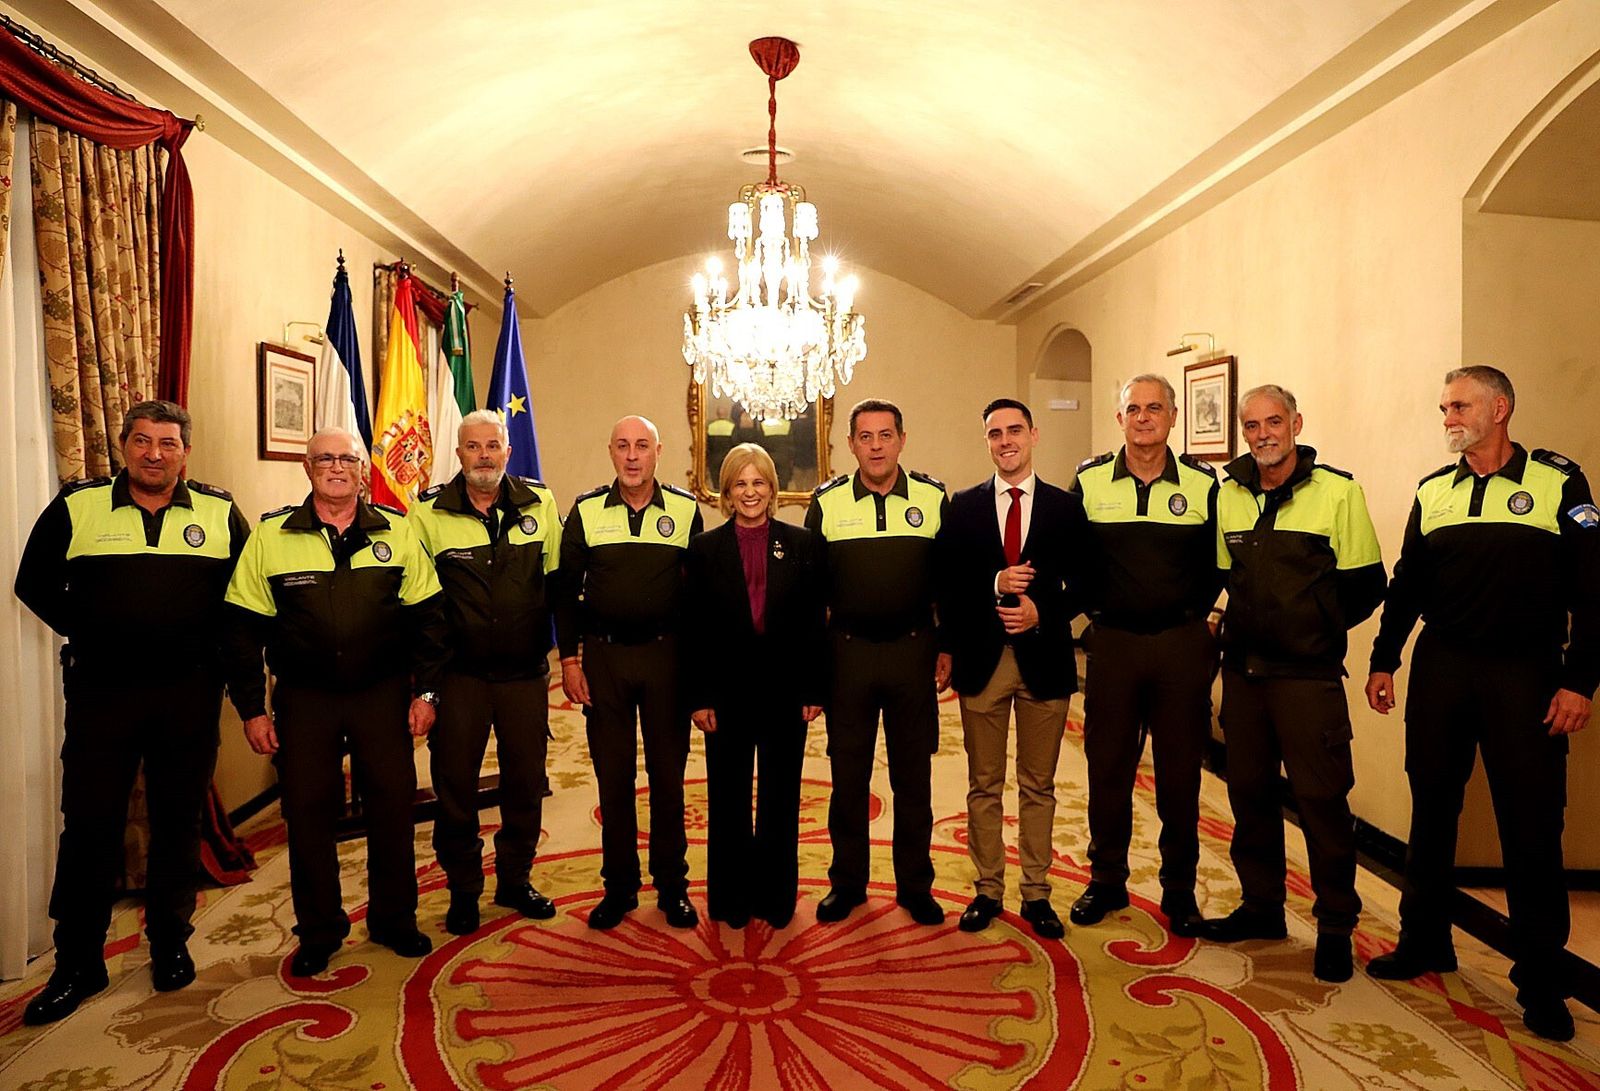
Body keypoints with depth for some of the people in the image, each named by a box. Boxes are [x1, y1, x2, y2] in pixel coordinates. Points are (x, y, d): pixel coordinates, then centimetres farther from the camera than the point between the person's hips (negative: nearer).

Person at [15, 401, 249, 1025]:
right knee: (88, 826, 5)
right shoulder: (76, 507, 2)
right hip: (101, 692, 0)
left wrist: (208, 646, 1)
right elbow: (35, 584, 10)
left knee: (179, 822, 10)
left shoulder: (220, 514, 3)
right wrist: (86, 632, 1)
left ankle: (170, 943, 26)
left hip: (189, 694, 0)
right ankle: (77, 964, 20)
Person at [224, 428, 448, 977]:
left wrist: (424, 690, -1)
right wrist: (252, 709, -1)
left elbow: (426, 616, 3)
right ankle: (318, 931, 26)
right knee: (307, 812, 7)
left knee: (392, 806, 7)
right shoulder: (270, 535, -1)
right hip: (303, 699, 0)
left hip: (383, 695, 1)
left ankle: (394, 918, 27)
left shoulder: (397, 531, 1)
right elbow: (244, 628, 1)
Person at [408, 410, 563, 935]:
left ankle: (514, 880, 32)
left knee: (526, 779, 12)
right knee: (454, 783, 8)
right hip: (458, 673, -1)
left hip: (525, 672, 2)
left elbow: (558, 578, 8)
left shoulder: (540, 503, 0)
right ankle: (463, 889, 27)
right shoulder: (427, 511, -4)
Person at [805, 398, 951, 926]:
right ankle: (847, 882, 25)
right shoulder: (826, 502, 0)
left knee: (913, 776, 9)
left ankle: (915, 885, 25)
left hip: (913, 651, 0)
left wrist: (947, 648, 2)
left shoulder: (935, 499, 0)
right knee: (848, 776, 9)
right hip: (847, 651, 0)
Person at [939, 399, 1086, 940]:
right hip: (981, 659, 0)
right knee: (984, 786, 10)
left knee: (1038, 786, 11)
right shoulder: (962, 507, 4)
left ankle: (1036, 894, 25)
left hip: (1043, 657, 0)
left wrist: (1042, 613, -14)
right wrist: (994, 583, -17)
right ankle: (988, 890, 25)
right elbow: (945, 584, -1)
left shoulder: (1066, 507, 4)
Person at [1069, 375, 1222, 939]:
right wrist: (1094, 609, 2)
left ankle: (1179, 889, 24)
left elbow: (1218, 562, 9)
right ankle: (1106, 880, 25)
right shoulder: (1089, 480, 2)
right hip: (1111, 641, 1)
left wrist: (1195, 614, 2)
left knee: (1180, 771, 8)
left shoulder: (1202, 482, 1)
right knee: (1107, 766, 8)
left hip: (1183, 645, 0)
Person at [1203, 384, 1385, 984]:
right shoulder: (1228, 495, 7)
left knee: (1321, 798, 1)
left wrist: (1316, 631, 1)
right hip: (1242, 669, 5)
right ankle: (1261, 906, 29)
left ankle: (1336, 926, 19)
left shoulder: (1338, 491, -6)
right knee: (1249, 790, 13)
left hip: (1308, 675, -4)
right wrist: (1246, 626, 8)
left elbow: (1366, 584, -2)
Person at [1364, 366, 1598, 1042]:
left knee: (1531, 827, 2)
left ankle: (1540, 980, 17)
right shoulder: (1432, 493, 9)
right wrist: (1383, 662, 9)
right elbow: (1406, 584, 12)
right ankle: (1425, 941, 25)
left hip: (1525, 672, -3)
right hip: (1439, 668, 4)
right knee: (1431, 809, 11)